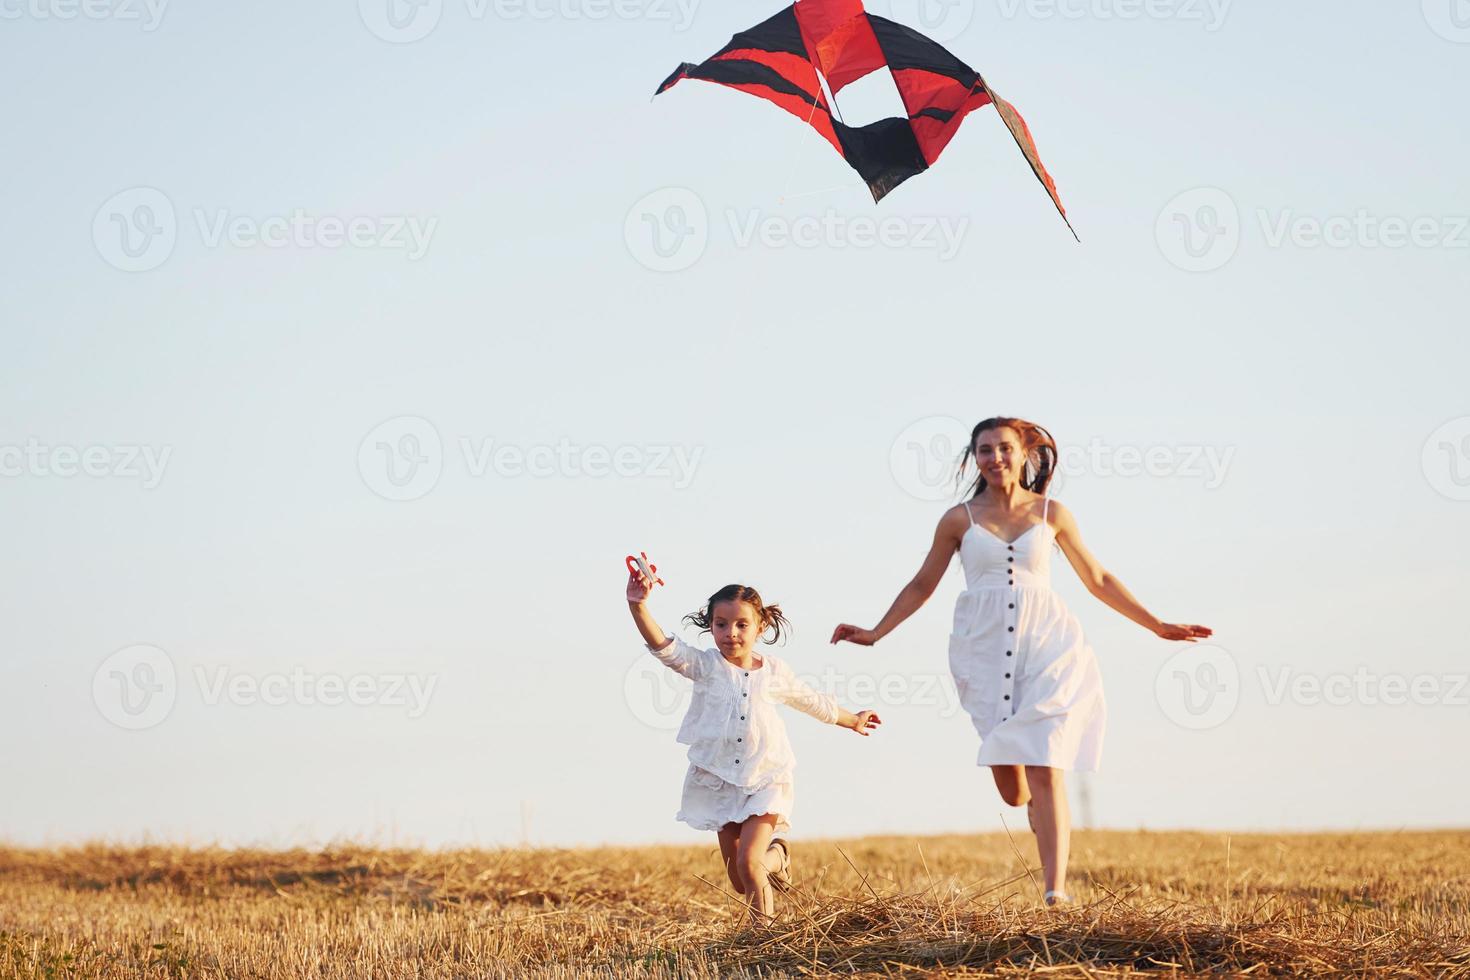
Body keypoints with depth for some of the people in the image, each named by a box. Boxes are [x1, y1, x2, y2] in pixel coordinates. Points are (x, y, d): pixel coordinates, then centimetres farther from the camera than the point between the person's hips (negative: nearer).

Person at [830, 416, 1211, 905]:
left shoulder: (1052, 514, 6)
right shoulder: (959, 520, 5)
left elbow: (1098, 580, 16)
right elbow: (922, 585, 15)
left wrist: (1157, 625, 16)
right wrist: (874, 634, 9)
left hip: (1047, 645, -1)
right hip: (986, 648, 1)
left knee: (1045, 768, -14)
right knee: (1009, 784, 1)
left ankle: (1055, 888, -16)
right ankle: (1043, 813, 39)